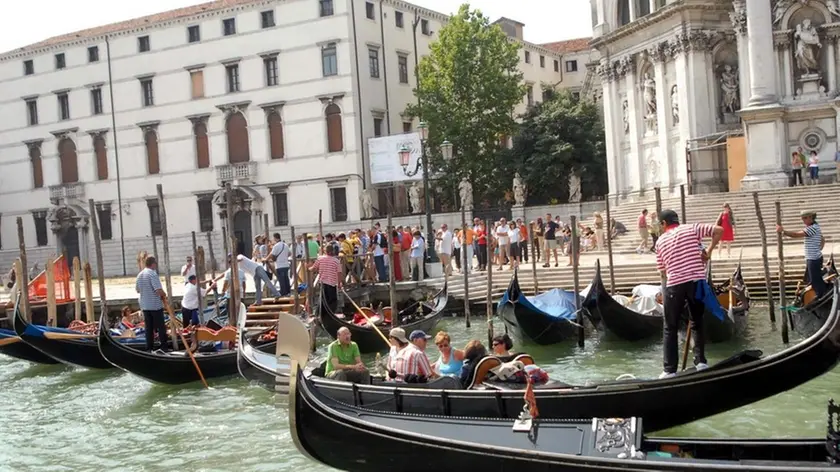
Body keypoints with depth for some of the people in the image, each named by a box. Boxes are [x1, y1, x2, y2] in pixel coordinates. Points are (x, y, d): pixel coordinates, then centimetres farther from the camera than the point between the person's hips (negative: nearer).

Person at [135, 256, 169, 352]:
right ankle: (164, 346, 5)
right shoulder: (153, 273, -16)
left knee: (148, 327, 10)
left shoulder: (140, 274, 8)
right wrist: (164, 295, -5)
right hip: (155, 305, -7)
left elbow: (137, 289, 18)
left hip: (144, 305, 7)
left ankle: (149, 347, 12)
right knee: (160, 326, 2)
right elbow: (159, 290, -23)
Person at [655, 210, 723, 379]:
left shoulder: (661, 241, 12)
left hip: (674, 286, 0)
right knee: (697, 323, 19)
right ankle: (700, 361, 13)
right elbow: (719, 230, -2)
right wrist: (709, 251, 4)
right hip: (696, 282, 0)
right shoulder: (692, 229, 6)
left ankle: (669, 370, 4)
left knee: (670, 328, 8)